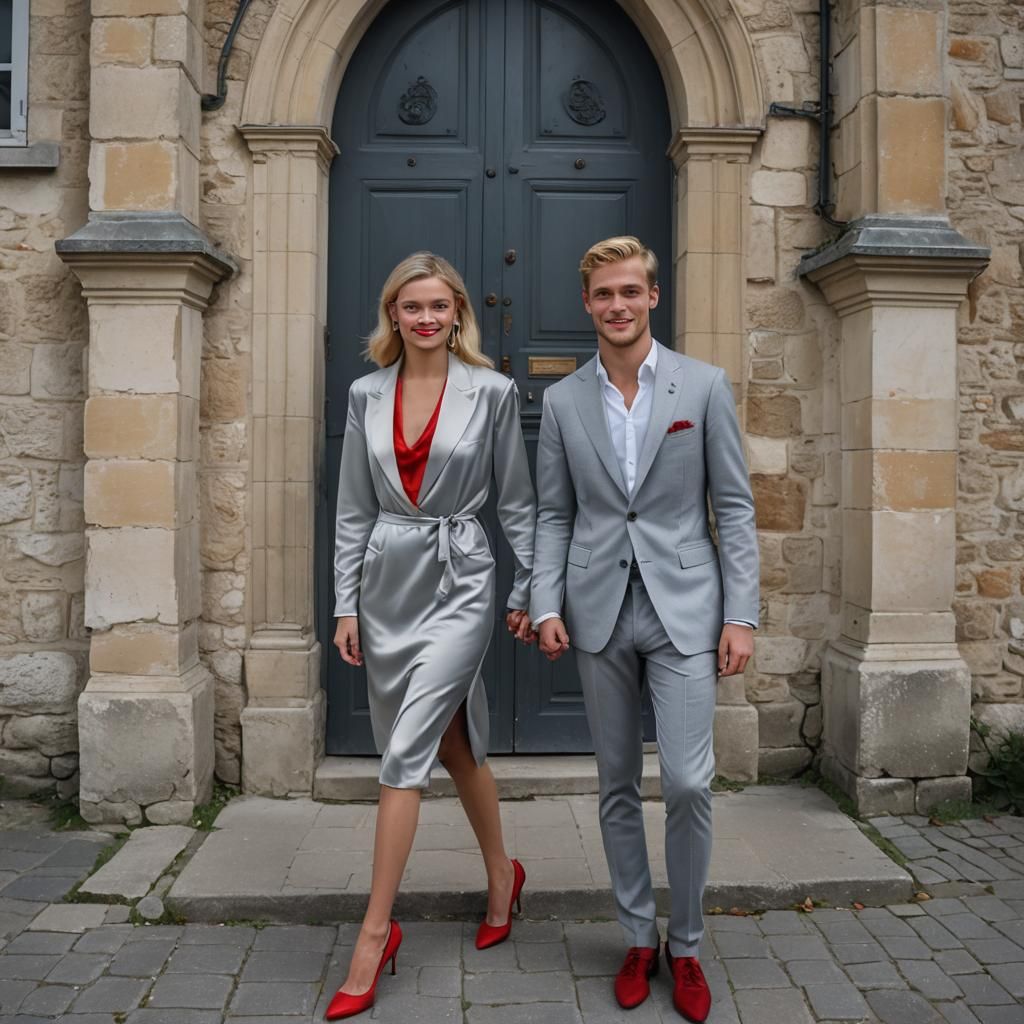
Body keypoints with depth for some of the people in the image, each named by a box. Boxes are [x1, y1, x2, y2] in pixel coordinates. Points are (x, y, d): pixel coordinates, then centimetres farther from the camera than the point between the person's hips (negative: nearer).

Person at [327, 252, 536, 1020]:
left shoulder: (492, 392, -3)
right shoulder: (367, 395, 5)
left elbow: (518, 502, 1)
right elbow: (354, 511, 7)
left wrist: (529, 592, 1)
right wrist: (347, 604, 4)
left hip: (459, 583, -4)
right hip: (388, 583, 4)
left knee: (404, 752, -10)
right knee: (453, 743, 16)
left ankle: (376, 931, 4)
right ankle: (503, 876, 37)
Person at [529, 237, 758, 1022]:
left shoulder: (706, 387, 1)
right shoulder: (563, 401, 6)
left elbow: (734, 508, 0)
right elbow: (553, 515, 7)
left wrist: (741, 614, -6)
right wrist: (545, 606, -4)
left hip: (684, 609, -2)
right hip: (601, 613, 2)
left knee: (688, 783, -6)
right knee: (618, 786, 10)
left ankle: (686, 948, 17)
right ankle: (640, 939, 28)